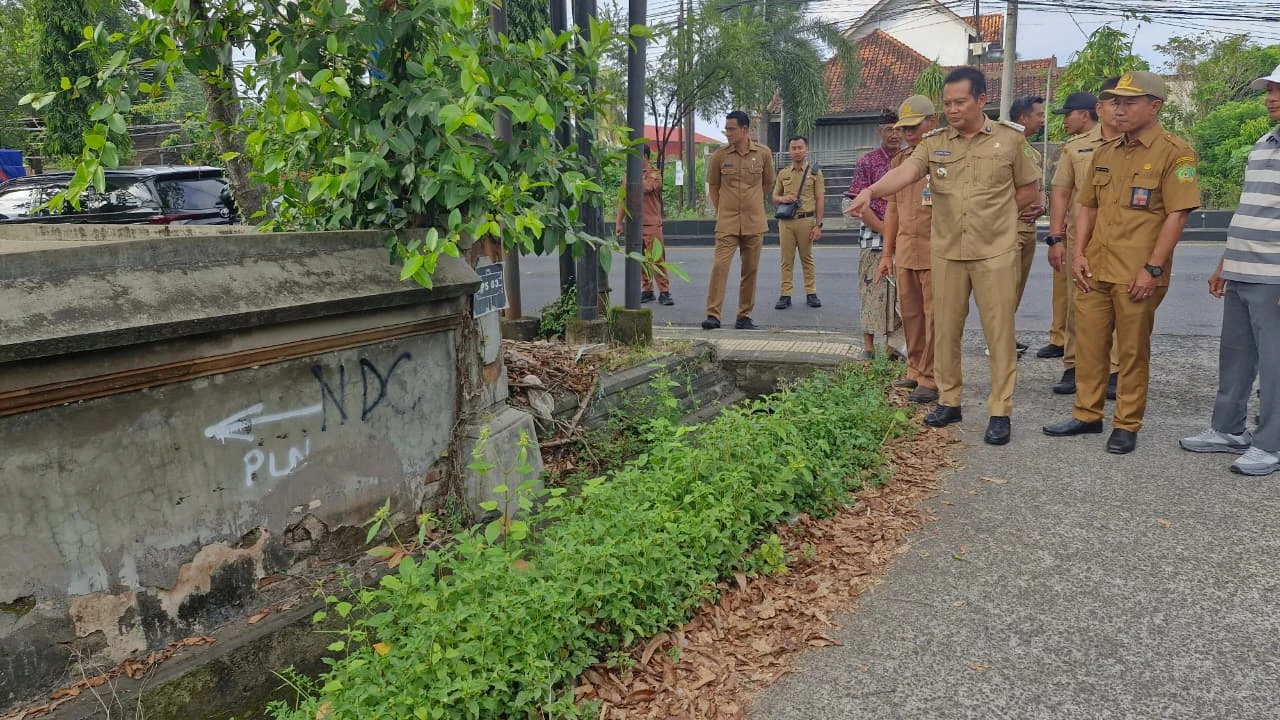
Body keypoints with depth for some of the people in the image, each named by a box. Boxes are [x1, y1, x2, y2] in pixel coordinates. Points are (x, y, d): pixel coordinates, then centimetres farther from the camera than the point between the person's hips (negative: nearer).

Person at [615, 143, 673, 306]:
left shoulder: (654, 174, -1)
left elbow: (644, 187, -22)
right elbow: (623, 199, 16)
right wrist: (619, 222, 11)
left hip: (651, 224, -5)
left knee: (657, 259, -5)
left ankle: (664, 292, -2)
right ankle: (647, 290, 15)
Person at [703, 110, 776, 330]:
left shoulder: (763, 153, 1)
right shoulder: (719, 156, 0)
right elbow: (713, 186, 10)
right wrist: (722, 211, 7)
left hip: (754, 223, 1)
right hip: (727, 223, -1)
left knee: (751, 270, 6)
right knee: (720, 266, -11)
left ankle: (744, 316, 15)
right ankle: (713, 314, -7)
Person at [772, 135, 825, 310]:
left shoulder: (815, 173, 4)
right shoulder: (783, 174, 12)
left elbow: (819, 200, 1)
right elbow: (774, 197, 18)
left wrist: (818, 225, -6)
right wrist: (783, 199, -7)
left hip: (806, 220, -2)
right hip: (786, 221, 2)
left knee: (807, 258, 4)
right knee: (786, 259, 2)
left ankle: (811, 293, 12)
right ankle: (786, 295, 5)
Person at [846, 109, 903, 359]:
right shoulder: (867, 161, 0)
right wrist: (885, 230, -11)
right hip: (874, 238, -3)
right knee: (872, 292, 0)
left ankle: (892, 343, 17)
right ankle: (868, 346, 9)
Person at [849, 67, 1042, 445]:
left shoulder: (1010, 138, 0)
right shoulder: (934, 143, 3)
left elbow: (1029, 190, 7)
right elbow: (905, 172, -16)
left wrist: (990, 215, -2)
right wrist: (871, 190, -35)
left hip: (995, 252, -2)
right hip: (946, 251, 2)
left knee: (999, 332, 1)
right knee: (945, 330, 9)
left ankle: (1000, 412, 9)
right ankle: (949, 401, 23)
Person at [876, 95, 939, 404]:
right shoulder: (899, 161, 15)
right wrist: (887, 254, 17)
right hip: (904, 252, 6)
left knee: (933, 316, -2)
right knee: (910, 314, 11)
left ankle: (931, 379, 5)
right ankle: (915, 371, 23)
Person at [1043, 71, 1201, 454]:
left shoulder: (1174, 153, -7)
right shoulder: (1105, 153, 13)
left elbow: (1177, 214, -12)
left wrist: (1153, 268, -17)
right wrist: (1079, 253, 5)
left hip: (1138, 274, -6)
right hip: (1094, 269, 6)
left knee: (1133, 350, 4)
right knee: (1088, 342, 11)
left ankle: (1127, 426, 15)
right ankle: (1087, 414, 25)